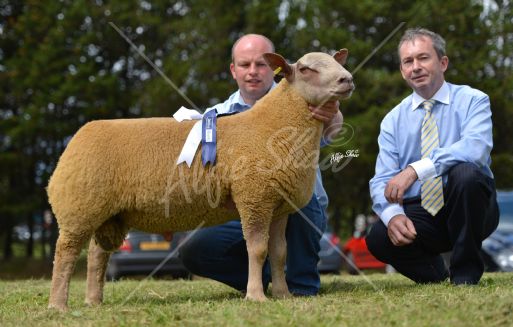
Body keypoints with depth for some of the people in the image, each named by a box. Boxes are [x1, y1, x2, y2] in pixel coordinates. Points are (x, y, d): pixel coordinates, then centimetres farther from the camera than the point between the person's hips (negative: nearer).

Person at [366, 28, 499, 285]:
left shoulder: (472, 101, -2)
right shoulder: (393, 120, 8)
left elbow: (476, 148, -23)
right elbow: (382, 181, -1)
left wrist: (416, 170, -34)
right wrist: (392, 214, -25)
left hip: (469, 210, -2)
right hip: (418, 212, 2)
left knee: (466, 172, -34)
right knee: (378, 239, -28)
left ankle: (466, 271, -15)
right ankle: (435, 273, 4)